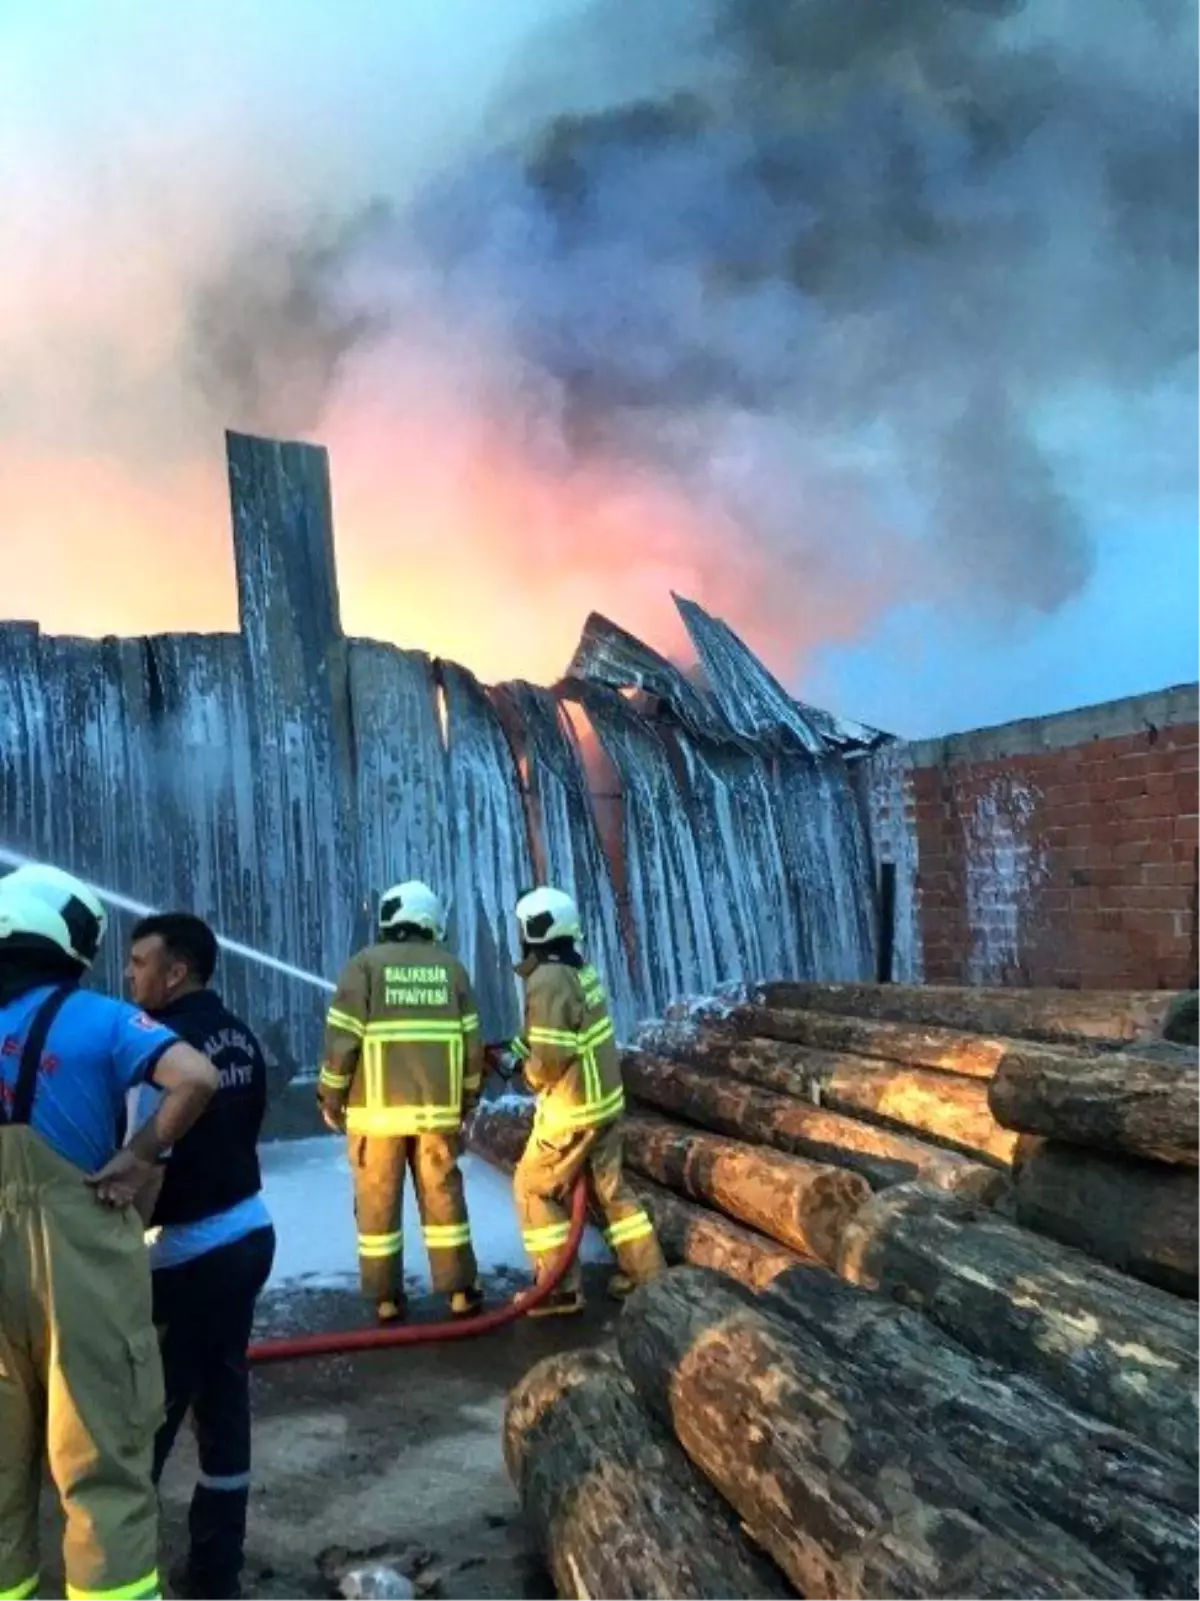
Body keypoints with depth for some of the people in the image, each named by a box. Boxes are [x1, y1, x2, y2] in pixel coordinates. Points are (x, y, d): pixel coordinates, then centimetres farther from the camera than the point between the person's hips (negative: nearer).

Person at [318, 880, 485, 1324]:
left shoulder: (365, 964, -3)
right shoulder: (451, 968, 6)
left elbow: (342, 1038, -8)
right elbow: (471, 1042, 7)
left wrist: (331, 1097, 3)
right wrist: (466, 1100, 18)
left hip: (377, 1107, -2)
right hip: (437, 1107, 2)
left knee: (378, 1201, 9)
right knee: (444, 1195, 12)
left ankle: (386, 1298, 15)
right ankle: (460, 1291, 15)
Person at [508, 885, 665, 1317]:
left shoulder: (548, 980, -23)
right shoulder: (581, 969, 5)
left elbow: (551, 1058, -24)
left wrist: (529, 1074, -4)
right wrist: (517, 1047, 10)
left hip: (572, 1107, -8)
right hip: (604, 1098, 9)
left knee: (534, 1188, 7)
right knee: (609, 1186, 19)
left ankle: (560, 1287, 11)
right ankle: (648, 1273, 25)